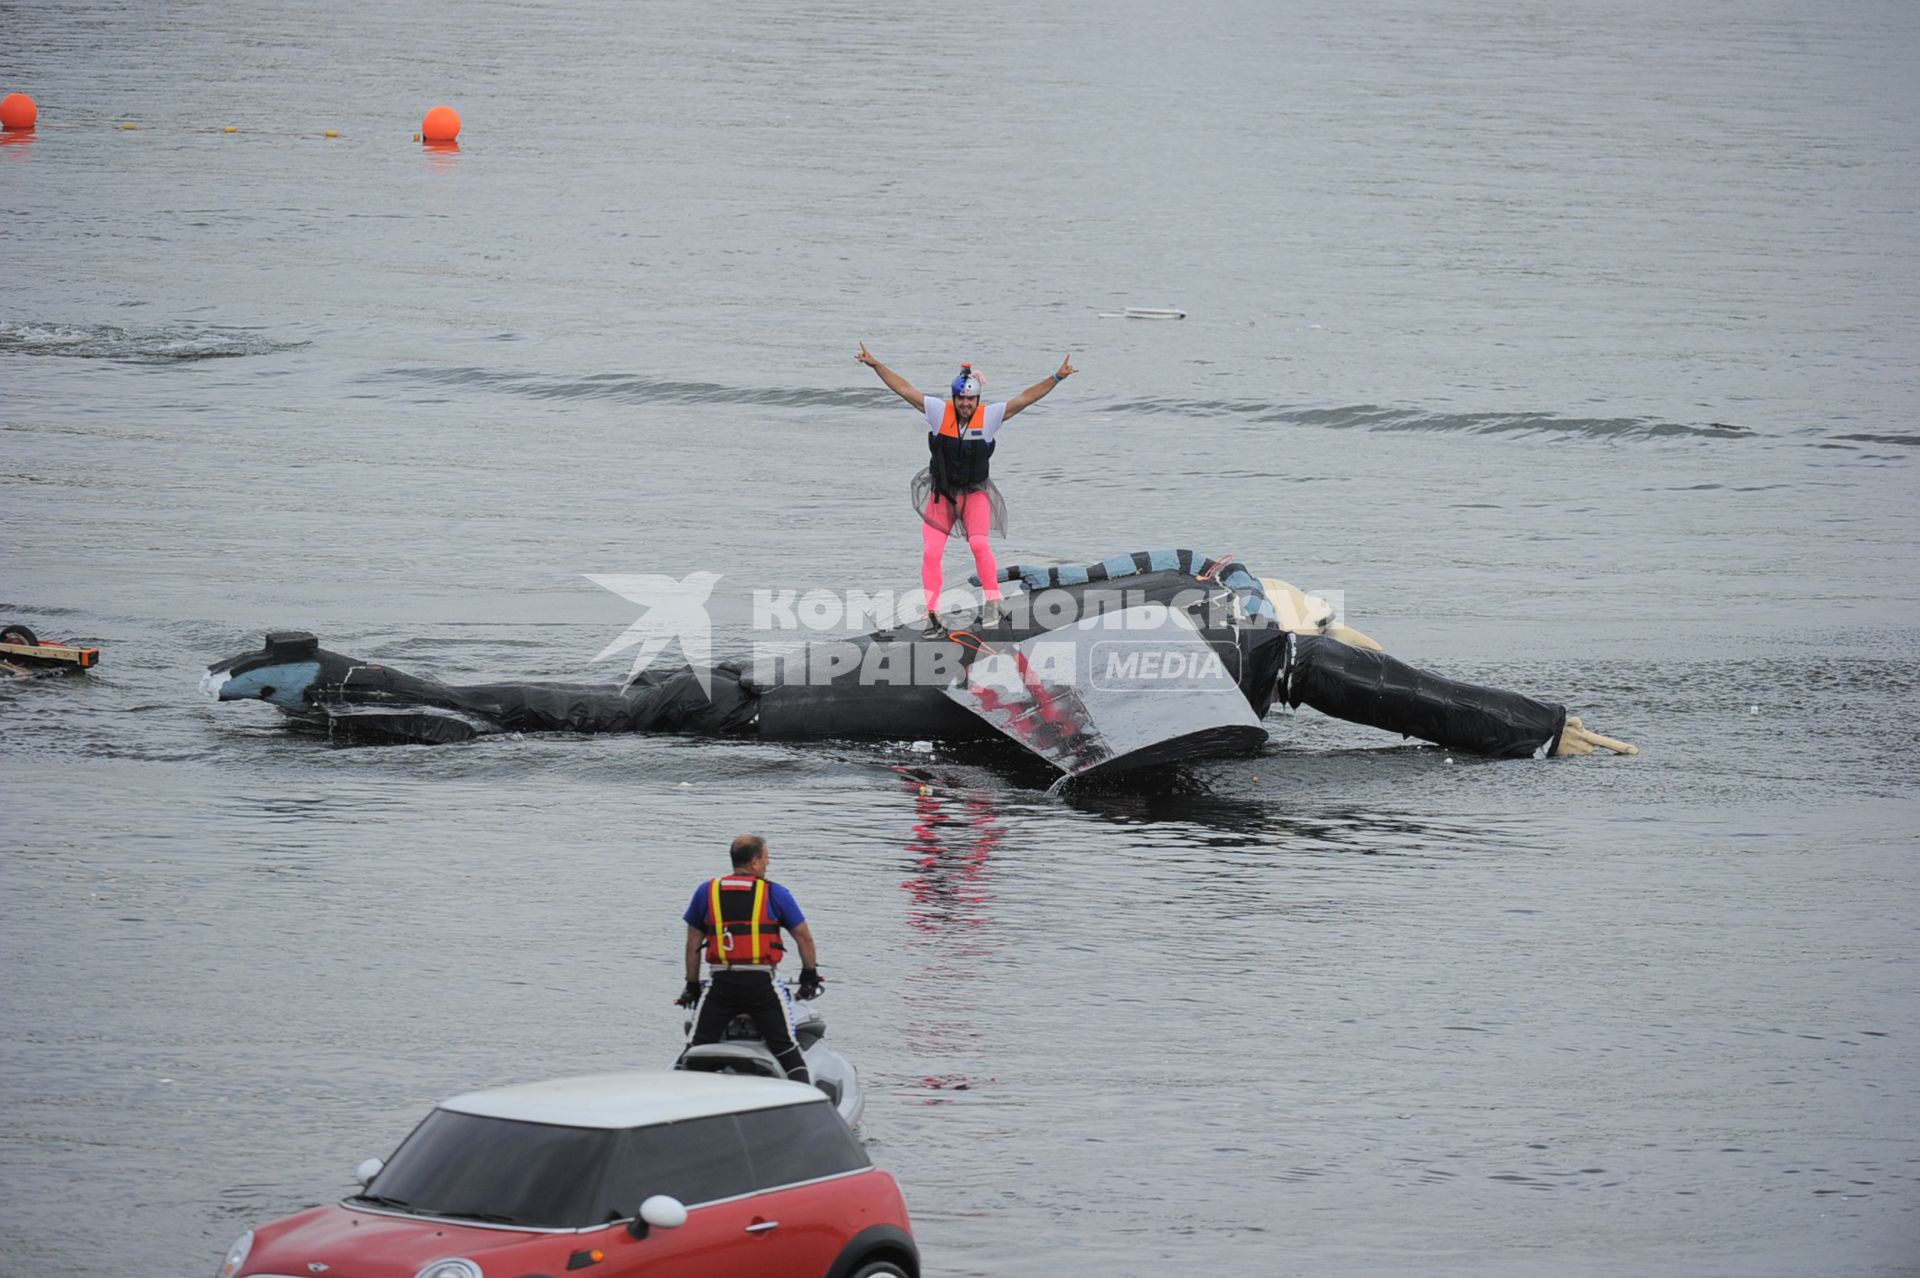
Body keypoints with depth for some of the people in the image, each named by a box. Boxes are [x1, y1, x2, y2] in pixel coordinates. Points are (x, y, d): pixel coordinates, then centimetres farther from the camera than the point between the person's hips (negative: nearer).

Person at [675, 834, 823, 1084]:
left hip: (720, 983, 1)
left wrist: (692, 985, 21)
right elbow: (804, 937, 7)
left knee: (696, 1049, 7)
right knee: (787, 1050, 3)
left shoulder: (706, 892, 9)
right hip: (762, 983, -1)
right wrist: (810, 975, 21)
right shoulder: (775, 893, 3)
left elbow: (693, 944, 13)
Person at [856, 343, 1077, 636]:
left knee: (979, 543, -25)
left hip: (975, 493, -2)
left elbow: (1025, 398, -13)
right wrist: (875, 365, -9)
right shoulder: (940, 412, -9)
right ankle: (933, 617, 1)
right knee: (930, 552, -7)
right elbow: (904, 389, -7)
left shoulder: (990, 416, -11)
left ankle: (992, 603, -14)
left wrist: (1057, 378, -19)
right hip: (941, 493, 2)